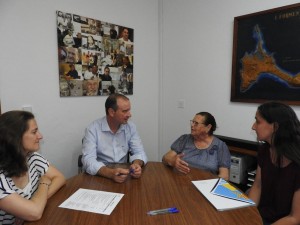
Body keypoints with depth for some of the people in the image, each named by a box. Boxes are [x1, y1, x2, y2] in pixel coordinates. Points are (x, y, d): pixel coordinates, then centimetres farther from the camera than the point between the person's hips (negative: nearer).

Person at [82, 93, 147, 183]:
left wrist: (136, 164, -23)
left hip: (124, 175, 3)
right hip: (99, 177, -3)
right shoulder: (93, 129, -12)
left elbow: (139, 152, -1)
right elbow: (89, 161, -20)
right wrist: (111, 173, -37)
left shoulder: (130, 127, 1)